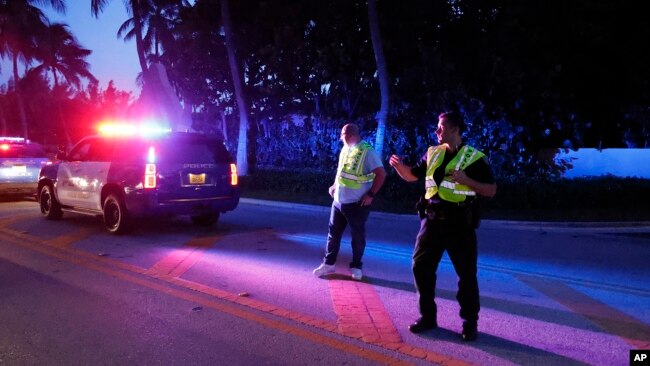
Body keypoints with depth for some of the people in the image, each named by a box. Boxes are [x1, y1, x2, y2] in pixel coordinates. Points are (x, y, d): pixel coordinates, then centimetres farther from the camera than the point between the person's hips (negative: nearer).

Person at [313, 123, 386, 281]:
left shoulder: (367, 151, -14)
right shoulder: (345, 149, 9)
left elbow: (381, 174, -17)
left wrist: (371, 194, -18)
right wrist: (335, 186, 11)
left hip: (357, 203, -7)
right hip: (338, 201, 7)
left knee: (357, 235, 5)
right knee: (333, 232, 11)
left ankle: (356, 266, 19)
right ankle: (328, 263, 22)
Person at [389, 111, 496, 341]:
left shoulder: (474, 157, -6)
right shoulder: (432, 153, 8)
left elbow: (491, 190, -6)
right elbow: (412, 176, 15)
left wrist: (465, 180, -20)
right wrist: (399, 166, -5)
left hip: (460, 224, -4)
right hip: (432, 221, 5)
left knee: (466, 274, 4)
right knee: (421, 267, 6)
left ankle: (470, 323, 21)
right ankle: (427, 317, 21)